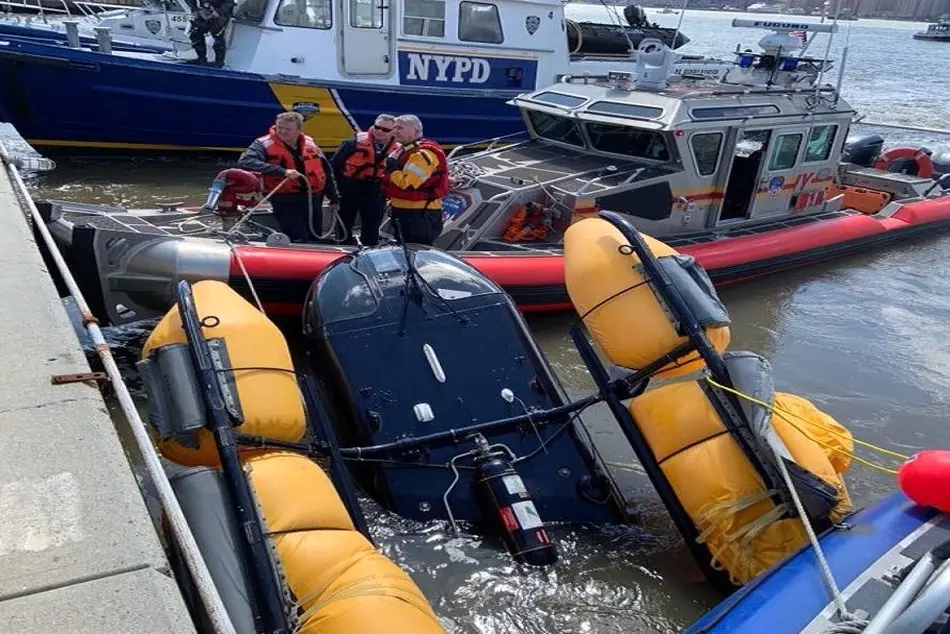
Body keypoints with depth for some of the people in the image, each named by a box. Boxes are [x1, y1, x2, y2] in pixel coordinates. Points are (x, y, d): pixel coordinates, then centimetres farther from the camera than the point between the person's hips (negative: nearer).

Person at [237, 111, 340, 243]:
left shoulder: (310, 144, 8)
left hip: (314, 200, 6)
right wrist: (282, 171, -33)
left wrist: (334, 199, 19)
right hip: (286, 203, -6)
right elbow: (245, 162, -27)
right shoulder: (264, 144, -9)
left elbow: (326, 171, 18)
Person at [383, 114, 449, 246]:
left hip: (420, 215, -11)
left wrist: (392, 166, -13)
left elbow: (407, 184, -27)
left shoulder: (424, 154, -18)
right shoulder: (405, 151, 16)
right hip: (403, 211, 11)